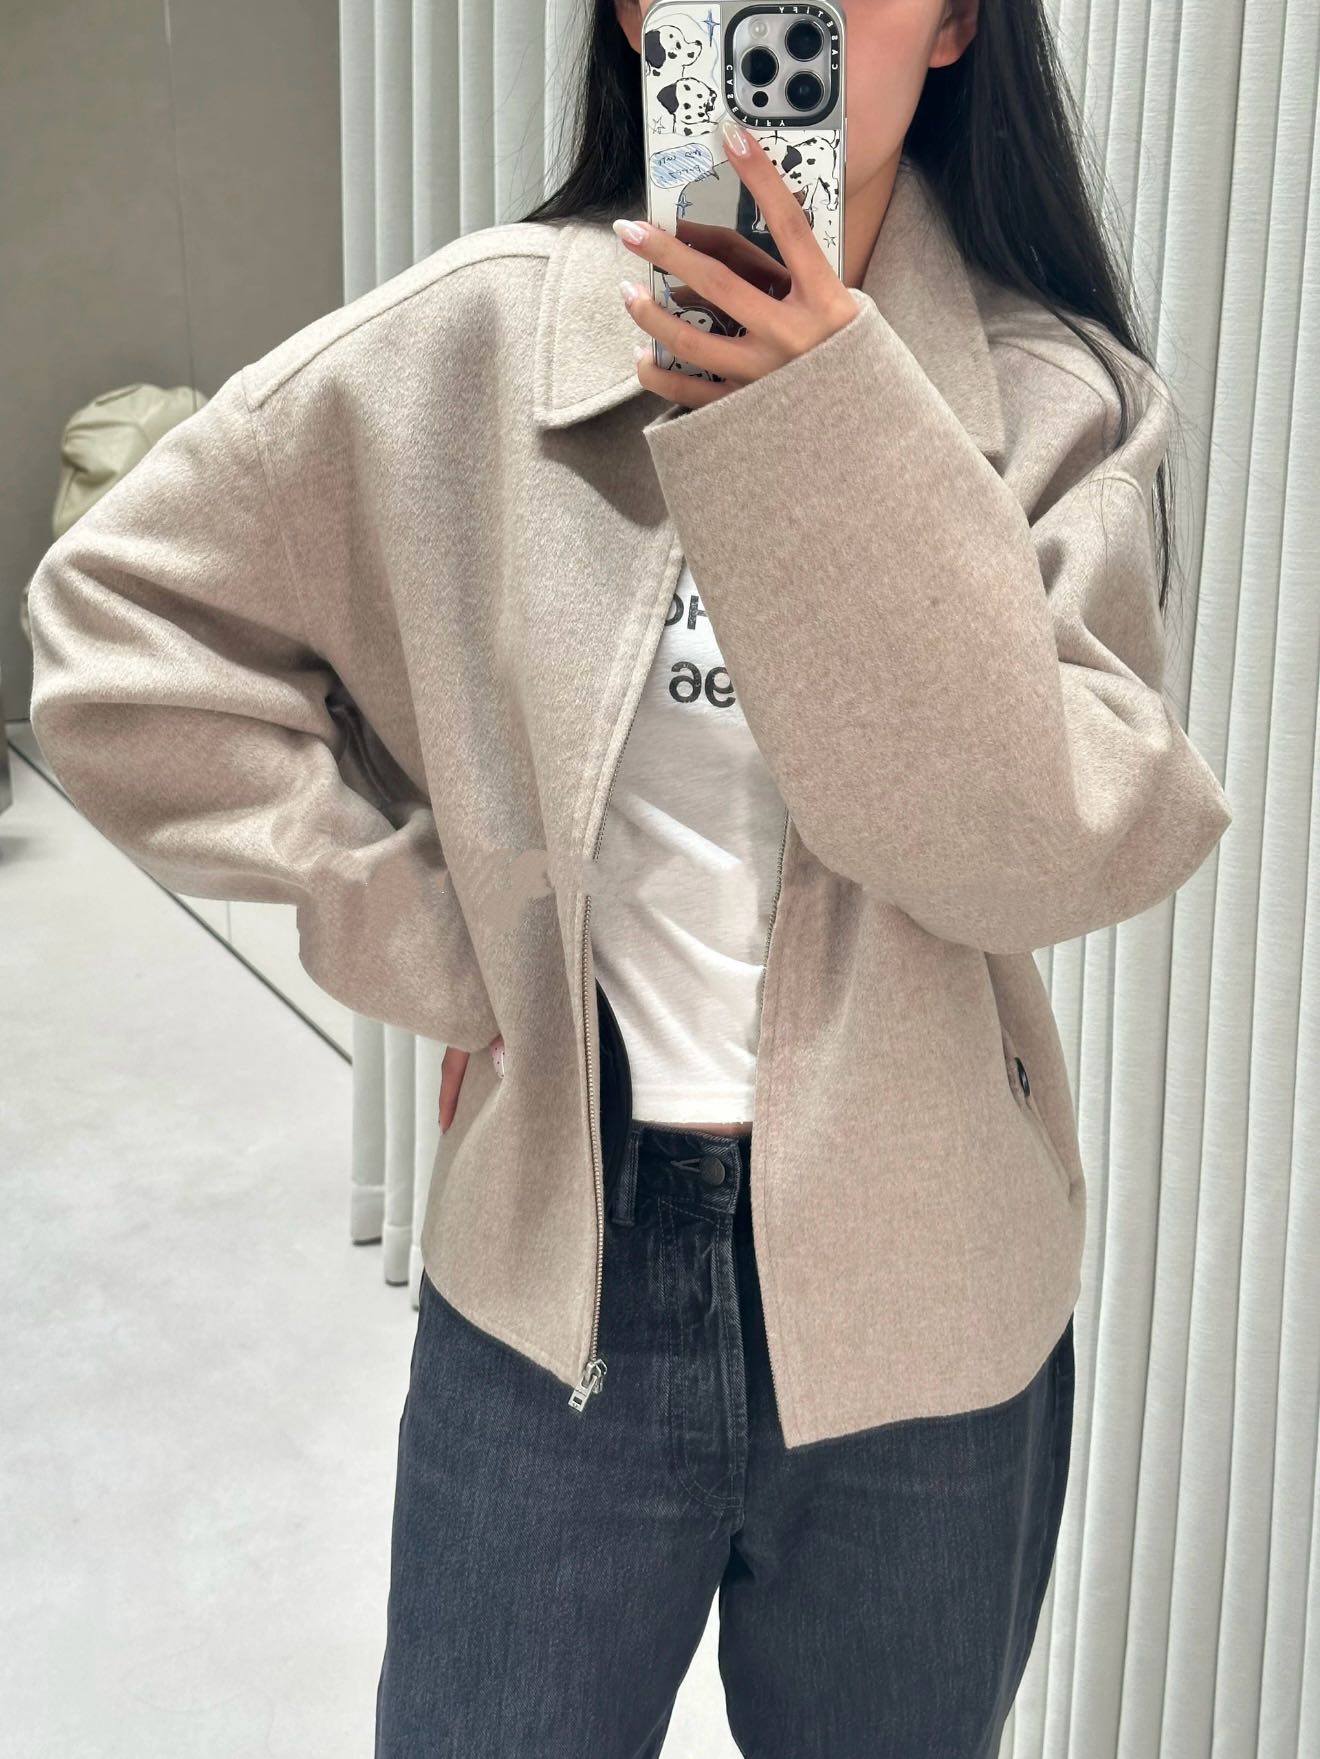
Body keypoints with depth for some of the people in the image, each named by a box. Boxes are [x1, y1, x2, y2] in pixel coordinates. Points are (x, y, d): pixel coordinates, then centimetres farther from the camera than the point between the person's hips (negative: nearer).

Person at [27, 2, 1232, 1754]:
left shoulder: (1058, 402, -7)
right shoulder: (474, 341, -8)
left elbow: (1059, 844, -19)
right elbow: (118, 614, -2)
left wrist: (836, 436, -28)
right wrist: (420, 935, -6)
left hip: (921, 1293, 1)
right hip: (559, 1279, 0)